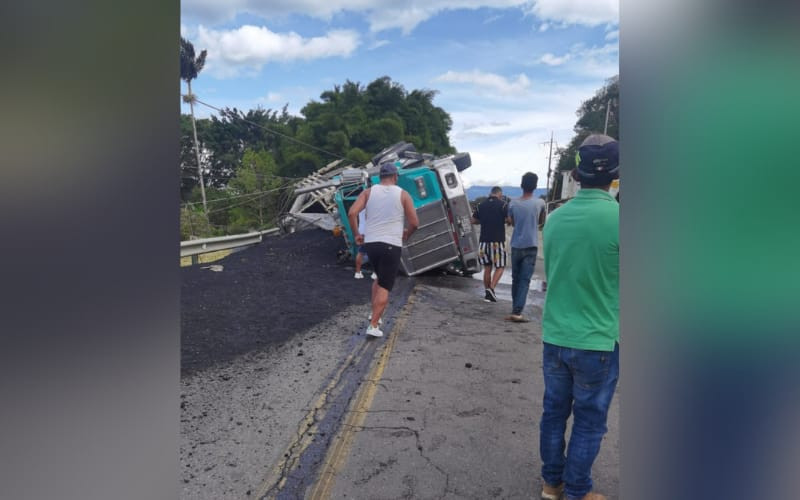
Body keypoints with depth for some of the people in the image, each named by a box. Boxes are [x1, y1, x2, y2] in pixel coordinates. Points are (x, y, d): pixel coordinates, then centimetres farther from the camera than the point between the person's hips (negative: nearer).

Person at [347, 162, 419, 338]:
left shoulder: (369, 192, 5)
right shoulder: (403, 194, 1)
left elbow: (352, 213, -8)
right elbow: (414, 223, -2)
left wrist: (357, 234, 5)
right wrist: (407, 233, 18)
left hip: (370, 243, 4)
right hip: (391, 245, -3)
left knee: (379, 278, 26)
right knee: (385, 287, 2)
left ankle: (374, 314, 22)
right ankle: (373, 325, -3)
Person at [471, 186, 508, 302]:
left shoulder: (481, 205, 7)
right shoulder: (502, 205, -6)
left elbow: (473, 221, 14)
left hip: (484, 241, 4)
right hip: (497, 241, -4)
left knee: (487, 268, 12)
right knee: (500, 267, 6)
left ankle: (488, 293, 16)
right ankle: (491, 289, -11)